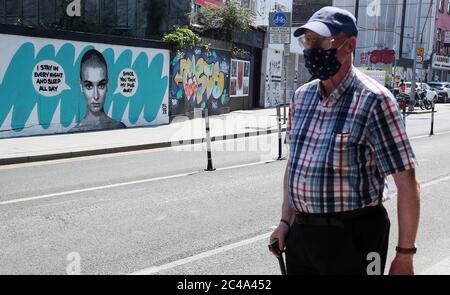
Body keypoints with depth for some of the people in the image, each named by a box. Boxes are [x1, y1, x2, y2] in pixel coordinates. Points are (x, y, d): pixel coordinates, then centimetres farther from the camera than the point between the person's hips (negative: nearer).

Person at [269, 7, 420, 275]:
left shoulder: (373, 100, -14)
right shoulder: (302, 96, 6)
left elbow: (407, 182, -14)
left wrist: (405, 255, -14)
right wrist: (286, 221, 11)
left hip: (353, 239, -6)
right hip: (301, 232, 6)